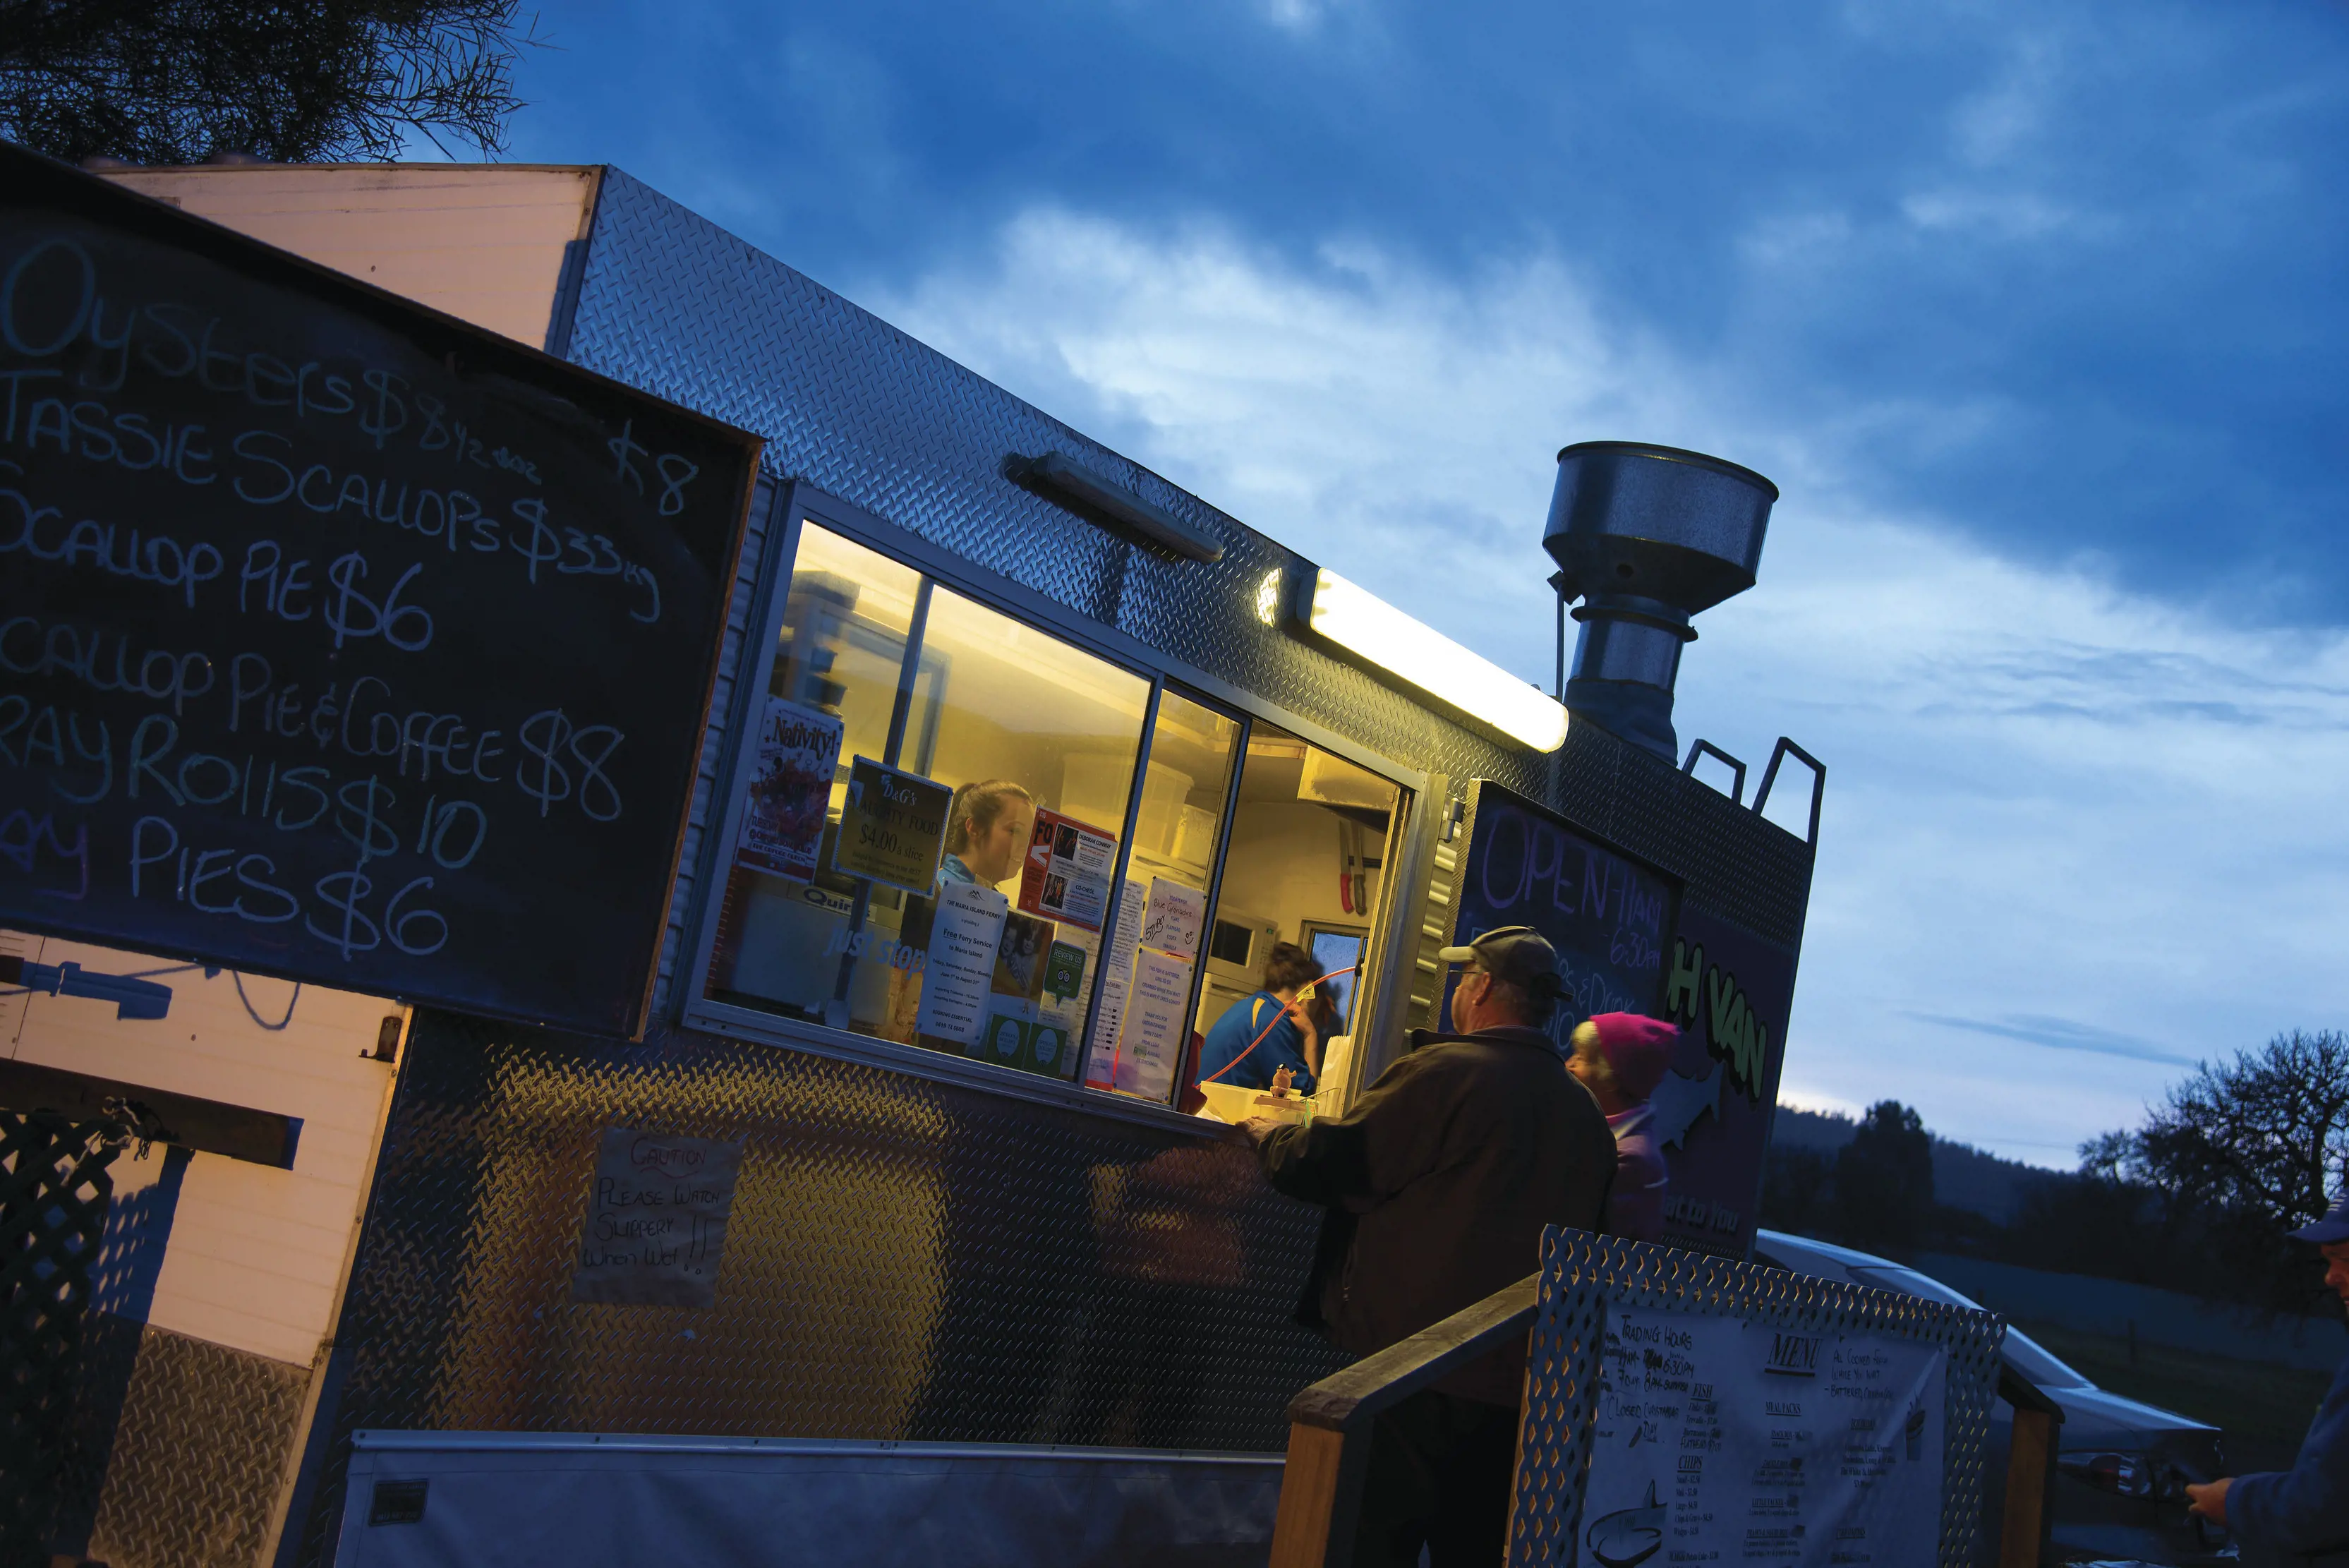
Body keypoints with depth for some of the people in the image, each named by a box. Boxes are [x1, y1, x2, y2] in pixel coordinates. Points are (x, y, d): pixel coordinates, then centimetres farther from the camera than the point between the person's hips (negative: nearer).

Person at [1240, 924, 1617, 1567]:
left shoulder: (1444, 1072, -13)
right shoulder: (1586, 1112, 6)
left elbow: (1322, 1166, -10)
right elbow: (1588, 1230, 17)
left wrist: (1269, 1134, 12)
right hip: (1524, 1383, 6)